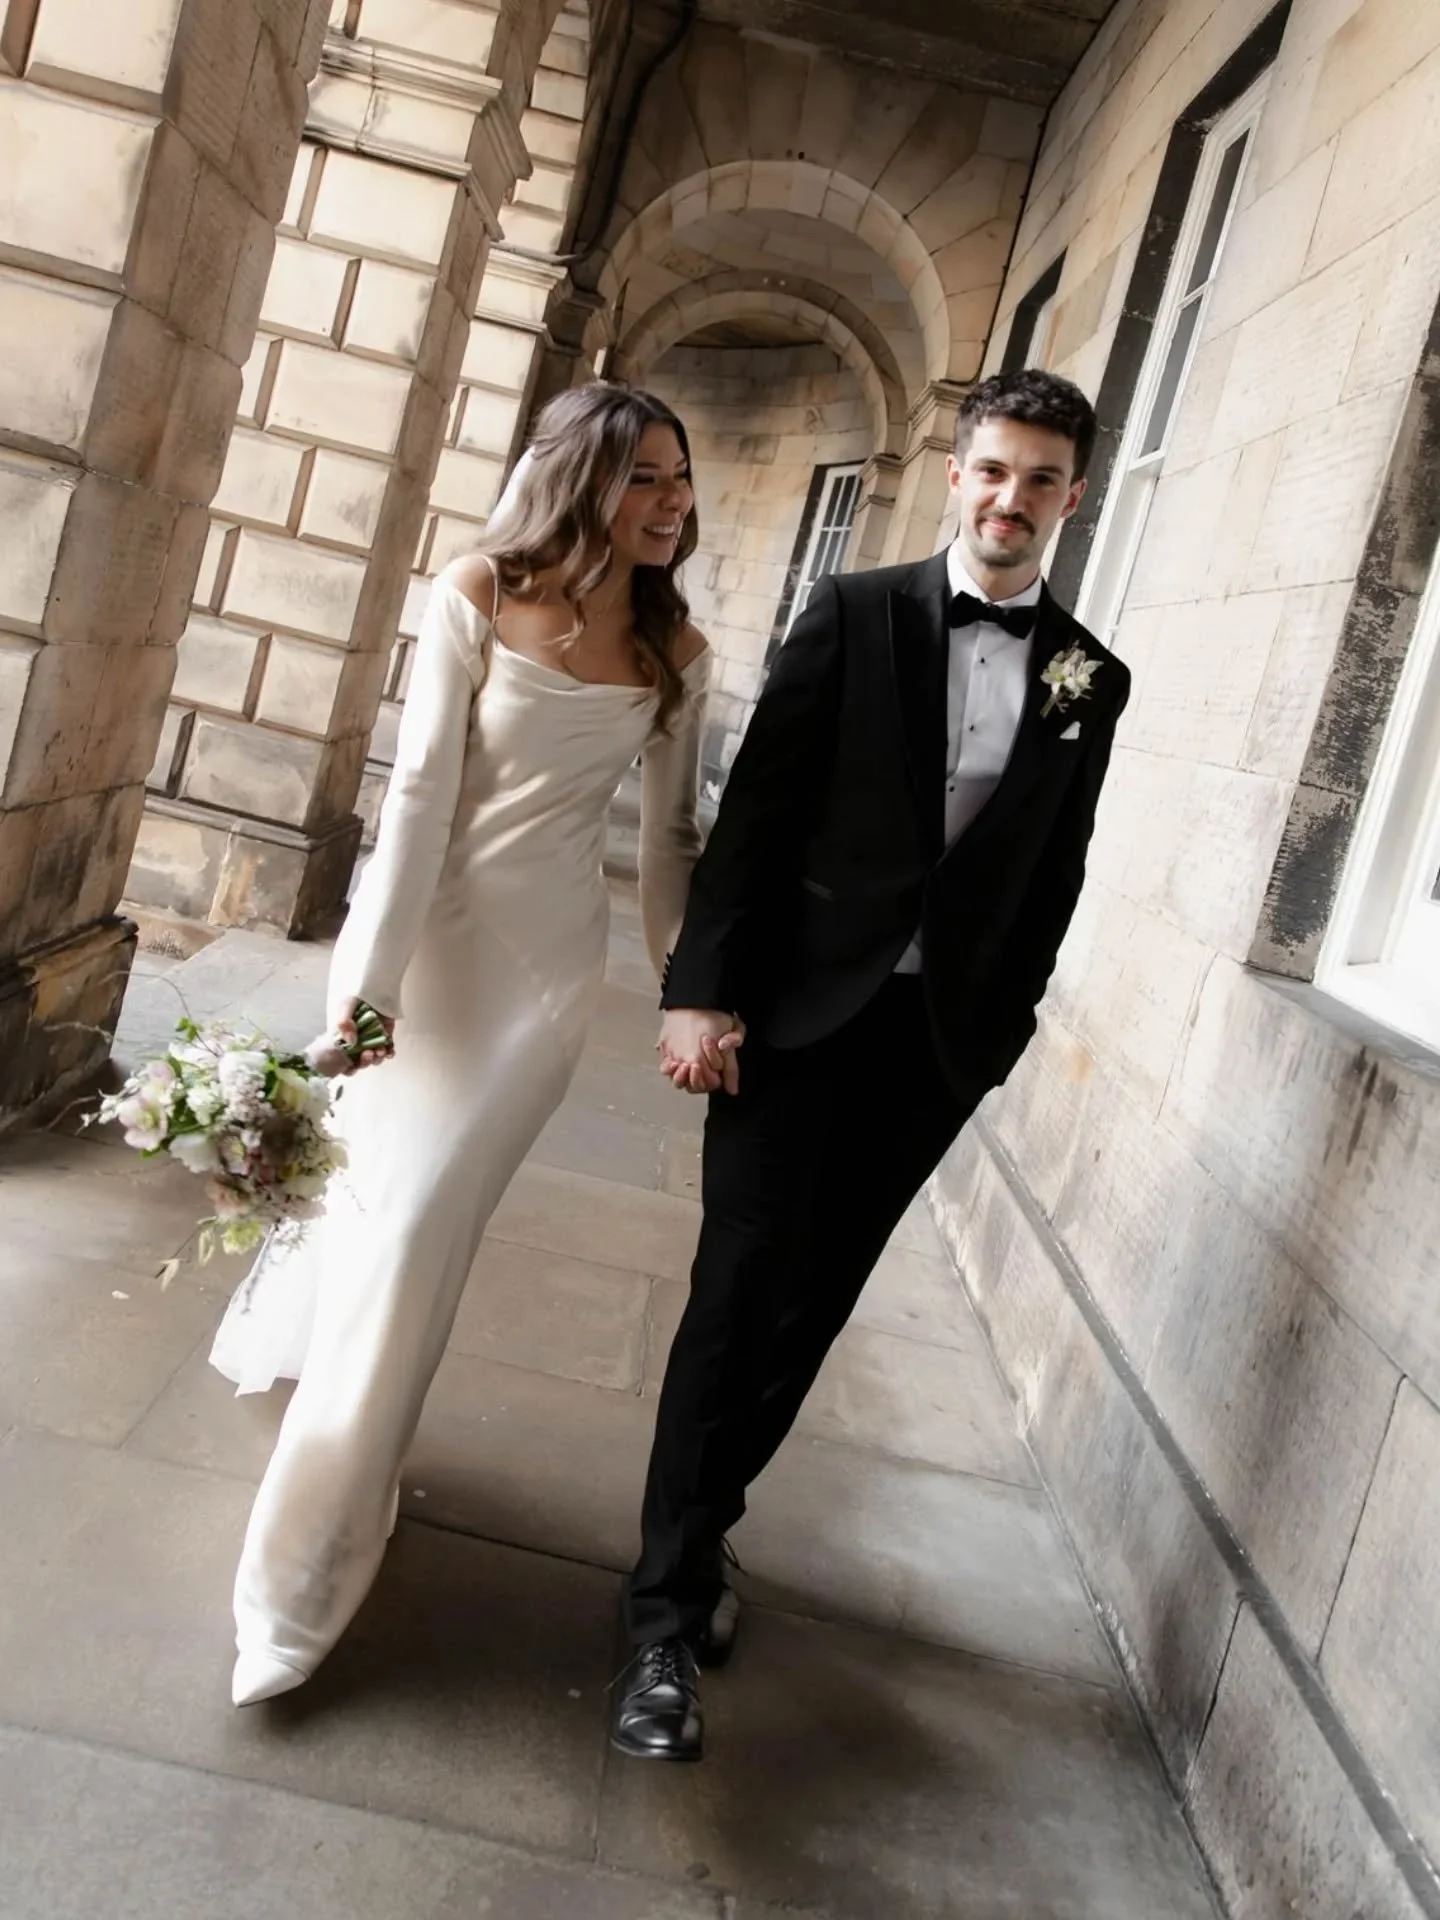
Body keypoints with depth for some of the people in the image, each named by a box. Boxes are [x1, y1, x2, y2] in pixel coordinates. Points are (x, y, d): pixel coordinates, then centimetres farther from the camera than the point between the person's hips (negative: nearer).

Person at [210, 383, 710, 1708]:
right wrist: (368, 976, -15)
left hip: (550, 962, 2)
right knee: (384, 1187, 12)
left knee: (423, 1226, 3)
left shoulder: (675, 651, -1)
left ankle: (307, 1563, 21)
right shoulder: (480, 598, -9)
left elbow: (672, 832, 5)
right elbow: (422, 791, -13)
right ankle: (291, 1320, 53)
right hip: (431, 934, -1)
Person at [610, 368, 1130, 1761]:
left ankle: (698, 1534, 32)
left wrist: (999, 1030, 6)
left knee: (806, 1313, 12)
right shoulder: (856, 615, 0)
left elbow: (1054, 874, 10)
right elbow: (756, 807, -5)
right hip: (801, 1012, -3)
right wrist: (702, 991, -12)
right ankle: (666, 1621, 8)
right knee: (739, 1301, -3)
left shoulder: (1089, 681, 7)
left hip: (934, 1043, 3)